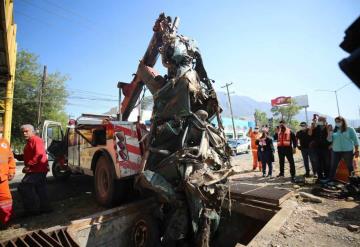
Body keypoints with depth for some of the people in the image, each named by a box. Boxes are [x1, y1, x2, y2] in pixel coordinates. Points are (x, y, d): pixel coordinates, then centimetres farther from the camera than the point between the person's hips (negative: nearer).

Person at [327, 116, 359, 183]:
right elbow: (329, 140, 0)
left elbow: (355, 140, 1)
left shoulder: (350, 129, 1)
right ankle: (331, 180, 15)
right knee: (333, 166, 7)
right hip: (336, 151, 3)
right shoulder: (334, 130, 7)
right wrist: (329, 131, -10)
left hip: (348, 151, -2)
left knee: (350, 166, 8)